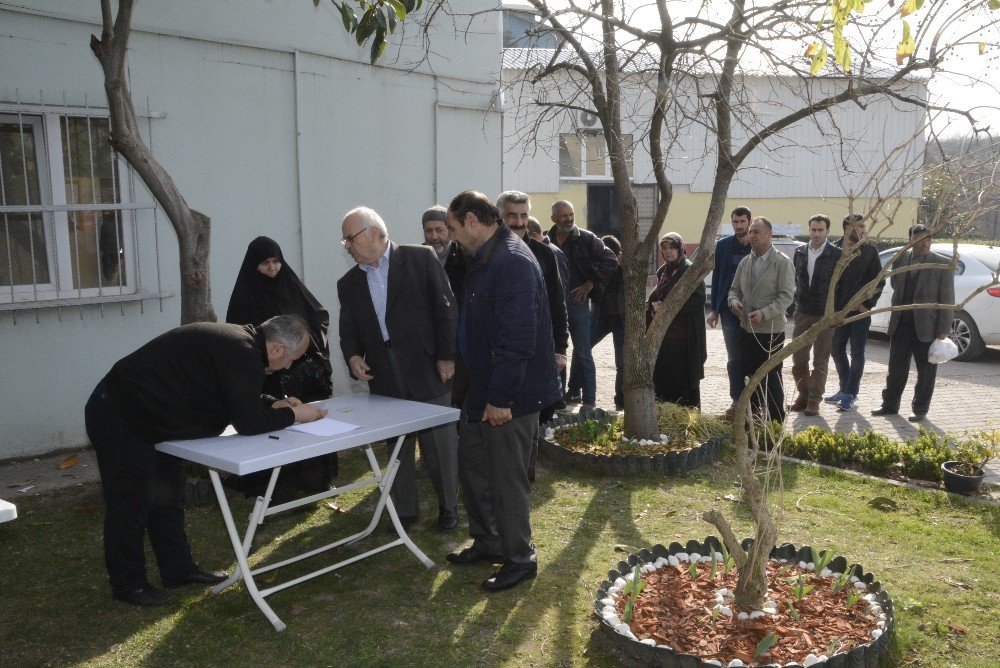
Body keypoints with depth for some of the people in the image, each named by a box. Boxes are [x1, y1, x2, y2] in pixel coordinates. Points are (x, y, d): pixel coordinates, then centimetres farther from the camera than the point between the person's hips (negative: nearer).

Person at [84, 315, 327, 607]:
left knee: (167, 497, 19)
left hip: (145, 414, 11)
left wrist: (273, 404, 8)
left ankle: (179, 569, 32)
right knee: (131, 504, 3)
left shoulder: (239, 340, 3)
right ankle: (128, 584, 20)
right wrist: (293, 414, -11)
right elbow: (248, 423, -24)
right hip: (121, 420, -11)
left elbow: (238, 400, 18)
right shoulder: (243, 355, -27)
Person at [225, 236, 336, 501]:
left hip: (305, 373, 4)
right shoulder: (246, 295, -2)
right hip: (269, 379, -4)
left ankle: (315, 480, 20)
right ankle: (278, 489, 6)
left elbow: (320, 315, 15)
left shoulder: (292, 285, 10)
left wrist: (309, 337, -1)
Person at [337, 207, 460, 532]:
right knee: (397, 449, 12)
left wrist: (447, 356, -9)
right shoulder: (348, 284, 11)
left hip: (428, 374, -4)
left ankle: (448, 507, 25)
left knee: (441, 444, 6)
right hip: (385, 382, 4)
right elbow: (348, 331, 13)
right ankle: (404, 511, 28)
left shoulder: (421, 258, -2)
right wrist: (352, 356, -8)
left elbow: (445, 307, -4)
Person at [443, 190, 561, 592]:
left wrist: (500, 398, -24)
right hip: (484, 390, 11)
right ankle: (487, 543, 36)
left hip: (511, 397, -11)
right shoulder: (484, 260, 12)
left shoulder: (513, 262, -22)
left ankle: (520, 559, 20)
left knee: (506, 477, 2)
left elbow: (518, 339, -27)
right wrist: (483, 390, 18)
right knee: (472, 466, 20)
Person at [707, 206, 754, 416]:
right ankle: (737, 400, 13)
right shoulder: (723, 245, 5)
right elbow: (716, 278, 7)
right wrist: (714, 309, 3)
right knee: (734, 357, 5)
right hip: (730, 309, 1)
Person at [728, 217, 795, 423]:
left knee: (771, 379, 1)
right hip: (747, 329, 6)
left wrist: (764, 313, -25)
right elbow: (734, 288, 17)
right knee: (751, 377, 13)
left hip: (771, 330, -6)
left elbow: (787, 296, -13)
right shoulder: (745, 262, 11)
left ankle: (776, 423, 10)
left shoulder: (782, 263, -8)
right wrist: (734, 301, -6)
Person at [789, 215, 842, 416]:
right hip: (802, 313, 4)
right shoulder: (799, 252, 6)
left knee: (820, 361, 3)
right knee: (798, 359, 7)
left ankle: (814, 400, 10)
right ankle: (803, 395, 22)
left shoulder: (836, 255, -8)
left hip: (825, 316, -4)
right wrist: (797, 303, 8)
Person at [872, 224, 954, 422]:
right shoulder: (900, 260, 4)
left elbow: (947, 299, -8)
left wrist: (943, 329, -12)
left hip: (926, 327, -4)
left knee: (925, 371, 6)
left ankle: (920, 410, 17)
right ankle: (890, 405, 23)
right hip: (900, 324, 4)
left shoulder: (943, 264, -7)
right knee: (896, 368, 11)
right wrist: (897, 312, 8)